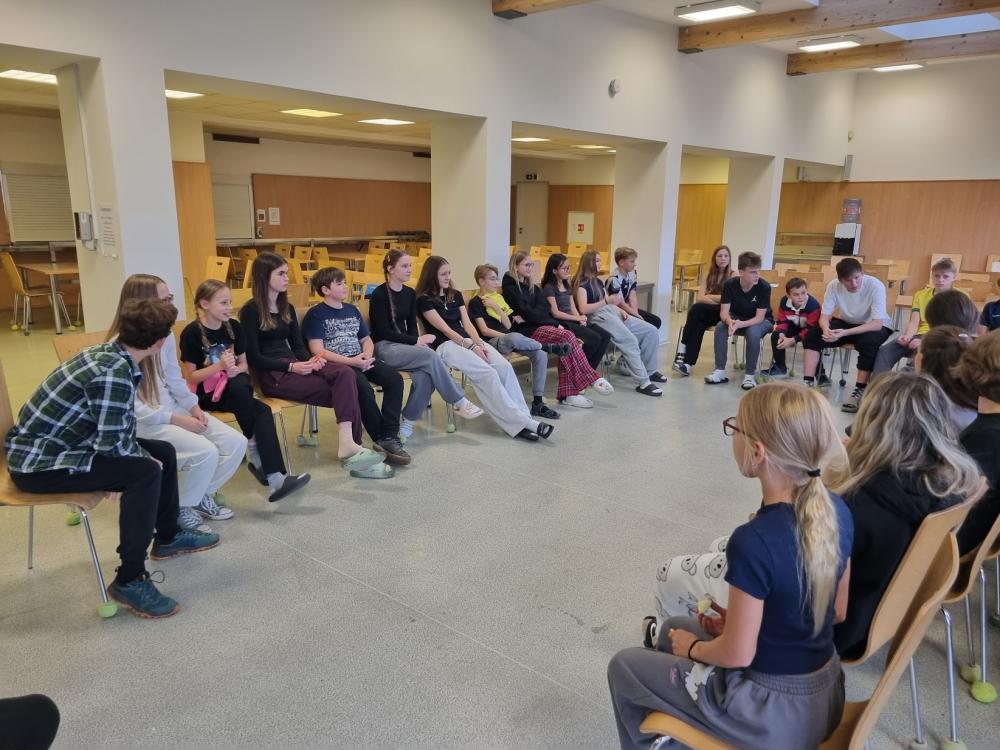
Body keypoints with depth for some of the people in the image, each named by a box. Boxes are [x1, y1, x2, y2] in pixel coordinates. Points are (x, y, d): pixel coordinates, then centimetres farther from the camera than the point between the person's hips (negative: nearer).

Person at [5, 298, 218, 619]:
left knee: (163, 452, 10)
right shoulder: (113, 373, -27)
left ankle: (168, 536, 30)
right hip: (37, 462, -10)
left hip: (56, 444, 10)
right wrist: (145, 460, -10)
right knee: (146, 471, -25)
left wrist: (146, 455, -4)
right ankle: (130, 580, -15)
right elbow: (110, 443, -27)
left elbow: (122, 426, 7)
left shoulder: (112, 354, 2)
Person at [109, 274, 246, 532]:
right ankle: (180, 509, -1)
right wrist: (176, 419, -21)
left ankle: (201, 495, 16)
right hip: (142, 421, -8)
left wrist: (193, 407, -3)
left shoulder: (166, 334, 5)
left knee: (236, 443, -6)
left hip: (173, 409, 8)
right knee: (205, 452, -27)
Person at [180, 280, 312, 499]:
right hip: (206, 392, -4)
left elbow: (244, 364, 12)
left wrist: (235, 370, -13)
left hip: (235, 385, 4)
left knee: (262, 411, -33)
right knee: (261, 410, -33)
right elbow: (190, 377, -10)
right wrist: (219, 366, -25)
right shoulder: (192, 333, -10)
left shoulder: (234, 327, 5)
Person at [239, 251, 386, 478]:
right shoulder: (251, 311, -3)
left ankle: (348, 444, -33)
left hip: (296, 366, 6)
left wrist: (309, 361, -7)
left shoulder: (287, 308, 18)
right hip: (273, 375, -6)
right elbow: (254, 358, -8)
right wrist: (292, 367, -19)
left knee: (345, 373, -25)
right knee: (346, 393, -24)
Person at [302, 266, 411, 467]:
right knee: (364, 388, -35)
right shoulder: (316, 314, 1)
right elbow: (317, 350, -9)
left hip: (359, 361, 6)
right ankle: (381, 439, -22)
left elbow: (367, 340, 23)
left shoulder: (352, 310, 22)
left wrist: (367, 356, -2)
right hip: (336, 364, -6)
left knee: (394, 378, -21)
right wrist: (350, 361, -19)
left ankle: (388, 438, -25)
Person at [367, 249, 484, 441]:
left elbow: (412, 326, 11)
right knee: (430, 355, -29)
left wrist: (417, 342, -11)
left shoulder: (410, 294, 11)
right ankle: (460, 403, -20)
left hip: (406, 346, 6)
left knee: (425, 375, -27)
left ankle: (408, 420, -14)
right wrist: (416, 341, -16)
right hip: (384, 348, -6)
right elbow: (383, 331, -13)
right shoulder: (379, 295, -9)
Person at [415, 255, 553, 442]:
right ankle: (520, 422, -31)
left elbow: (467, 324, 12)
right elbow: (445, 329, -8)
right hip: (445, 345, -6)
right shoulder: (424, 300, 1)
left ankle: (523, 419, -28)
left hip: (467, 340, 6)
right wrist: (472, 347, -15)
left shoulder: (456, 295, 21)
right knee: (488, 373, -29)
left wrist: (479, 343, -7)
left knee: (504, 366, -23)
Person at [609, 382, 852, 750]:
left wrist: (693, 648, -2)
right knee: (675, 627, 27)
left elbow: (737, 654, -22)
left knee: (623, 667, 14)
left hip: (771, 714, -7)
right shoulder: (838, 511, -10)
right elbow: (837, 611, 3)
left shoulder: (754, 542, -32)